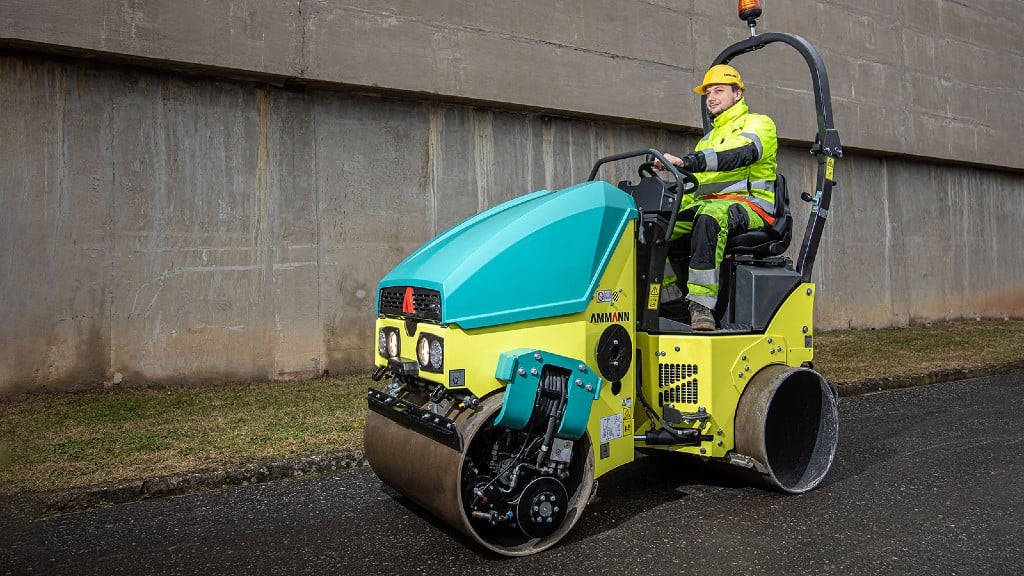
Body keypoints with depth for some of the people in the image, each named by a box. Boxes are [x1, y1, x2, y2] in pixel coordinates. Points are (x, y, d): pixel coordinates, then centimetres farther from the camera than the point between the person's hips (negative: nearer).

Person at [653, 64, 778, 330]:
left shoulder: (758, 123, 8)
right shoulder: (708, 139, 32)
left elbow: (741, 153, -17)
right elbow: (693, 187, 28)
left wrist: (687, 161, -32)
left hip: (751, 204, -7)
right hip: (707, 204, 7)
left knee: (709, 216, -40)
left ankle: (701, 304, -43)